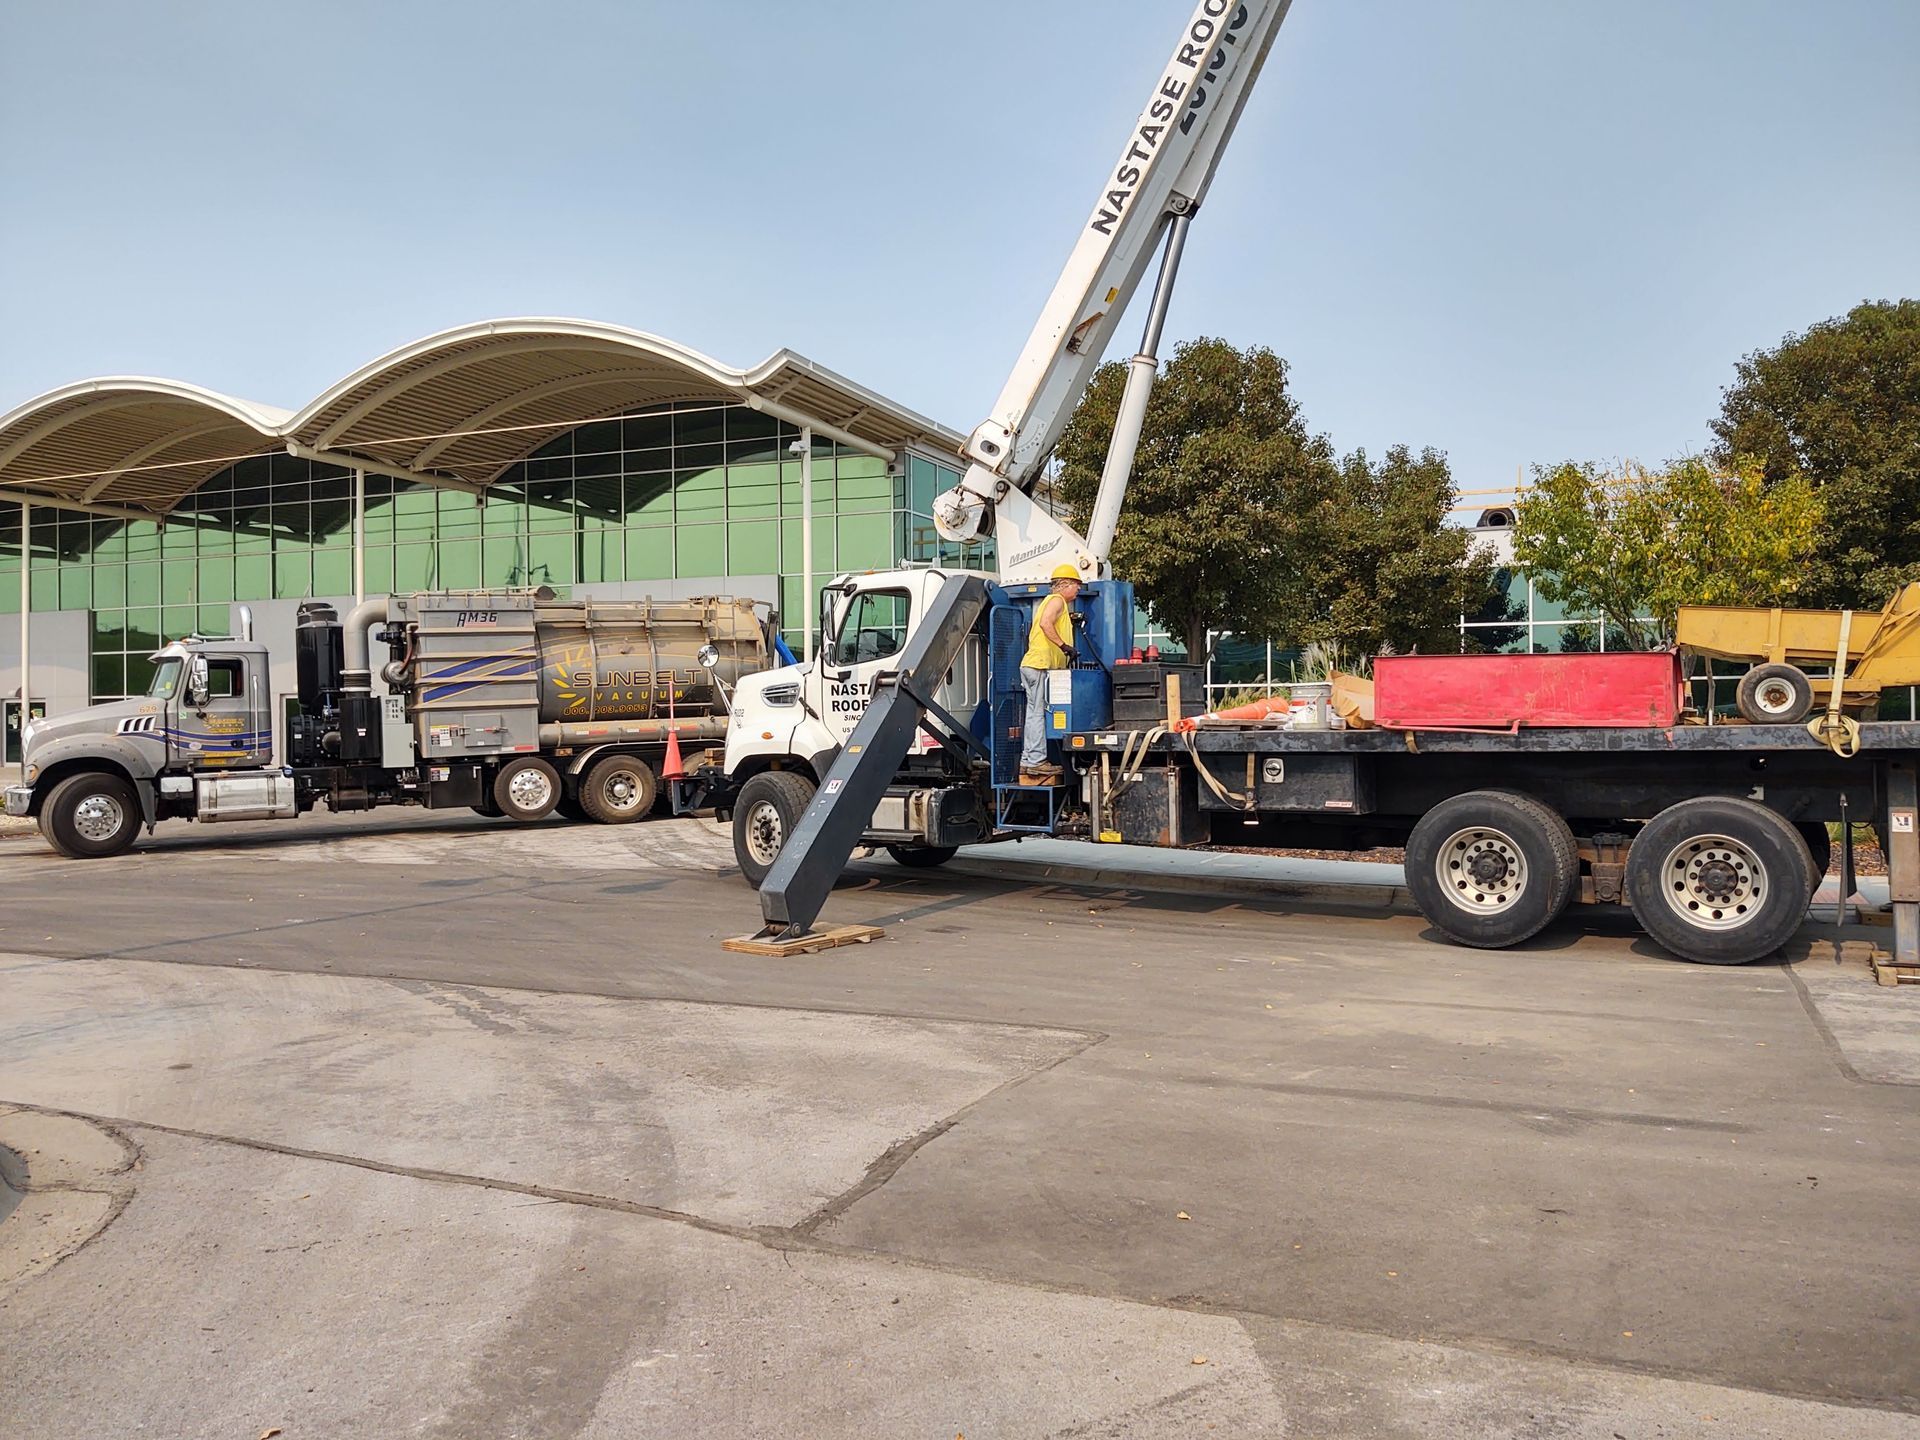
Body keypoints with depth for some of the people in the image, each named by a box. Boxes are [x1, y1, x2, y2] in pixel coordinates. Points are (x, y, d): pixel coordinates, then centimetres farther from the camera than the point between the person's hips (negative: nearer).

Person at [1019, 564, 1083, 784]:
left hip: (1033, 664, 10)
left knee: (1034, 714, 9)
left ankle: (1028, 762, 9)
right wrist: (1063, 645, -20)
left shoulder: (1052, 601, 27)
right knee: (1038, 713, -12)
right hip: (1040, 664, -10)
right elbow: (1046, 624, -22)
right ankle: (1037, 761, -14)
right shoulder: (1057, 600, -5)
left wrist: (1068, 621, 23)